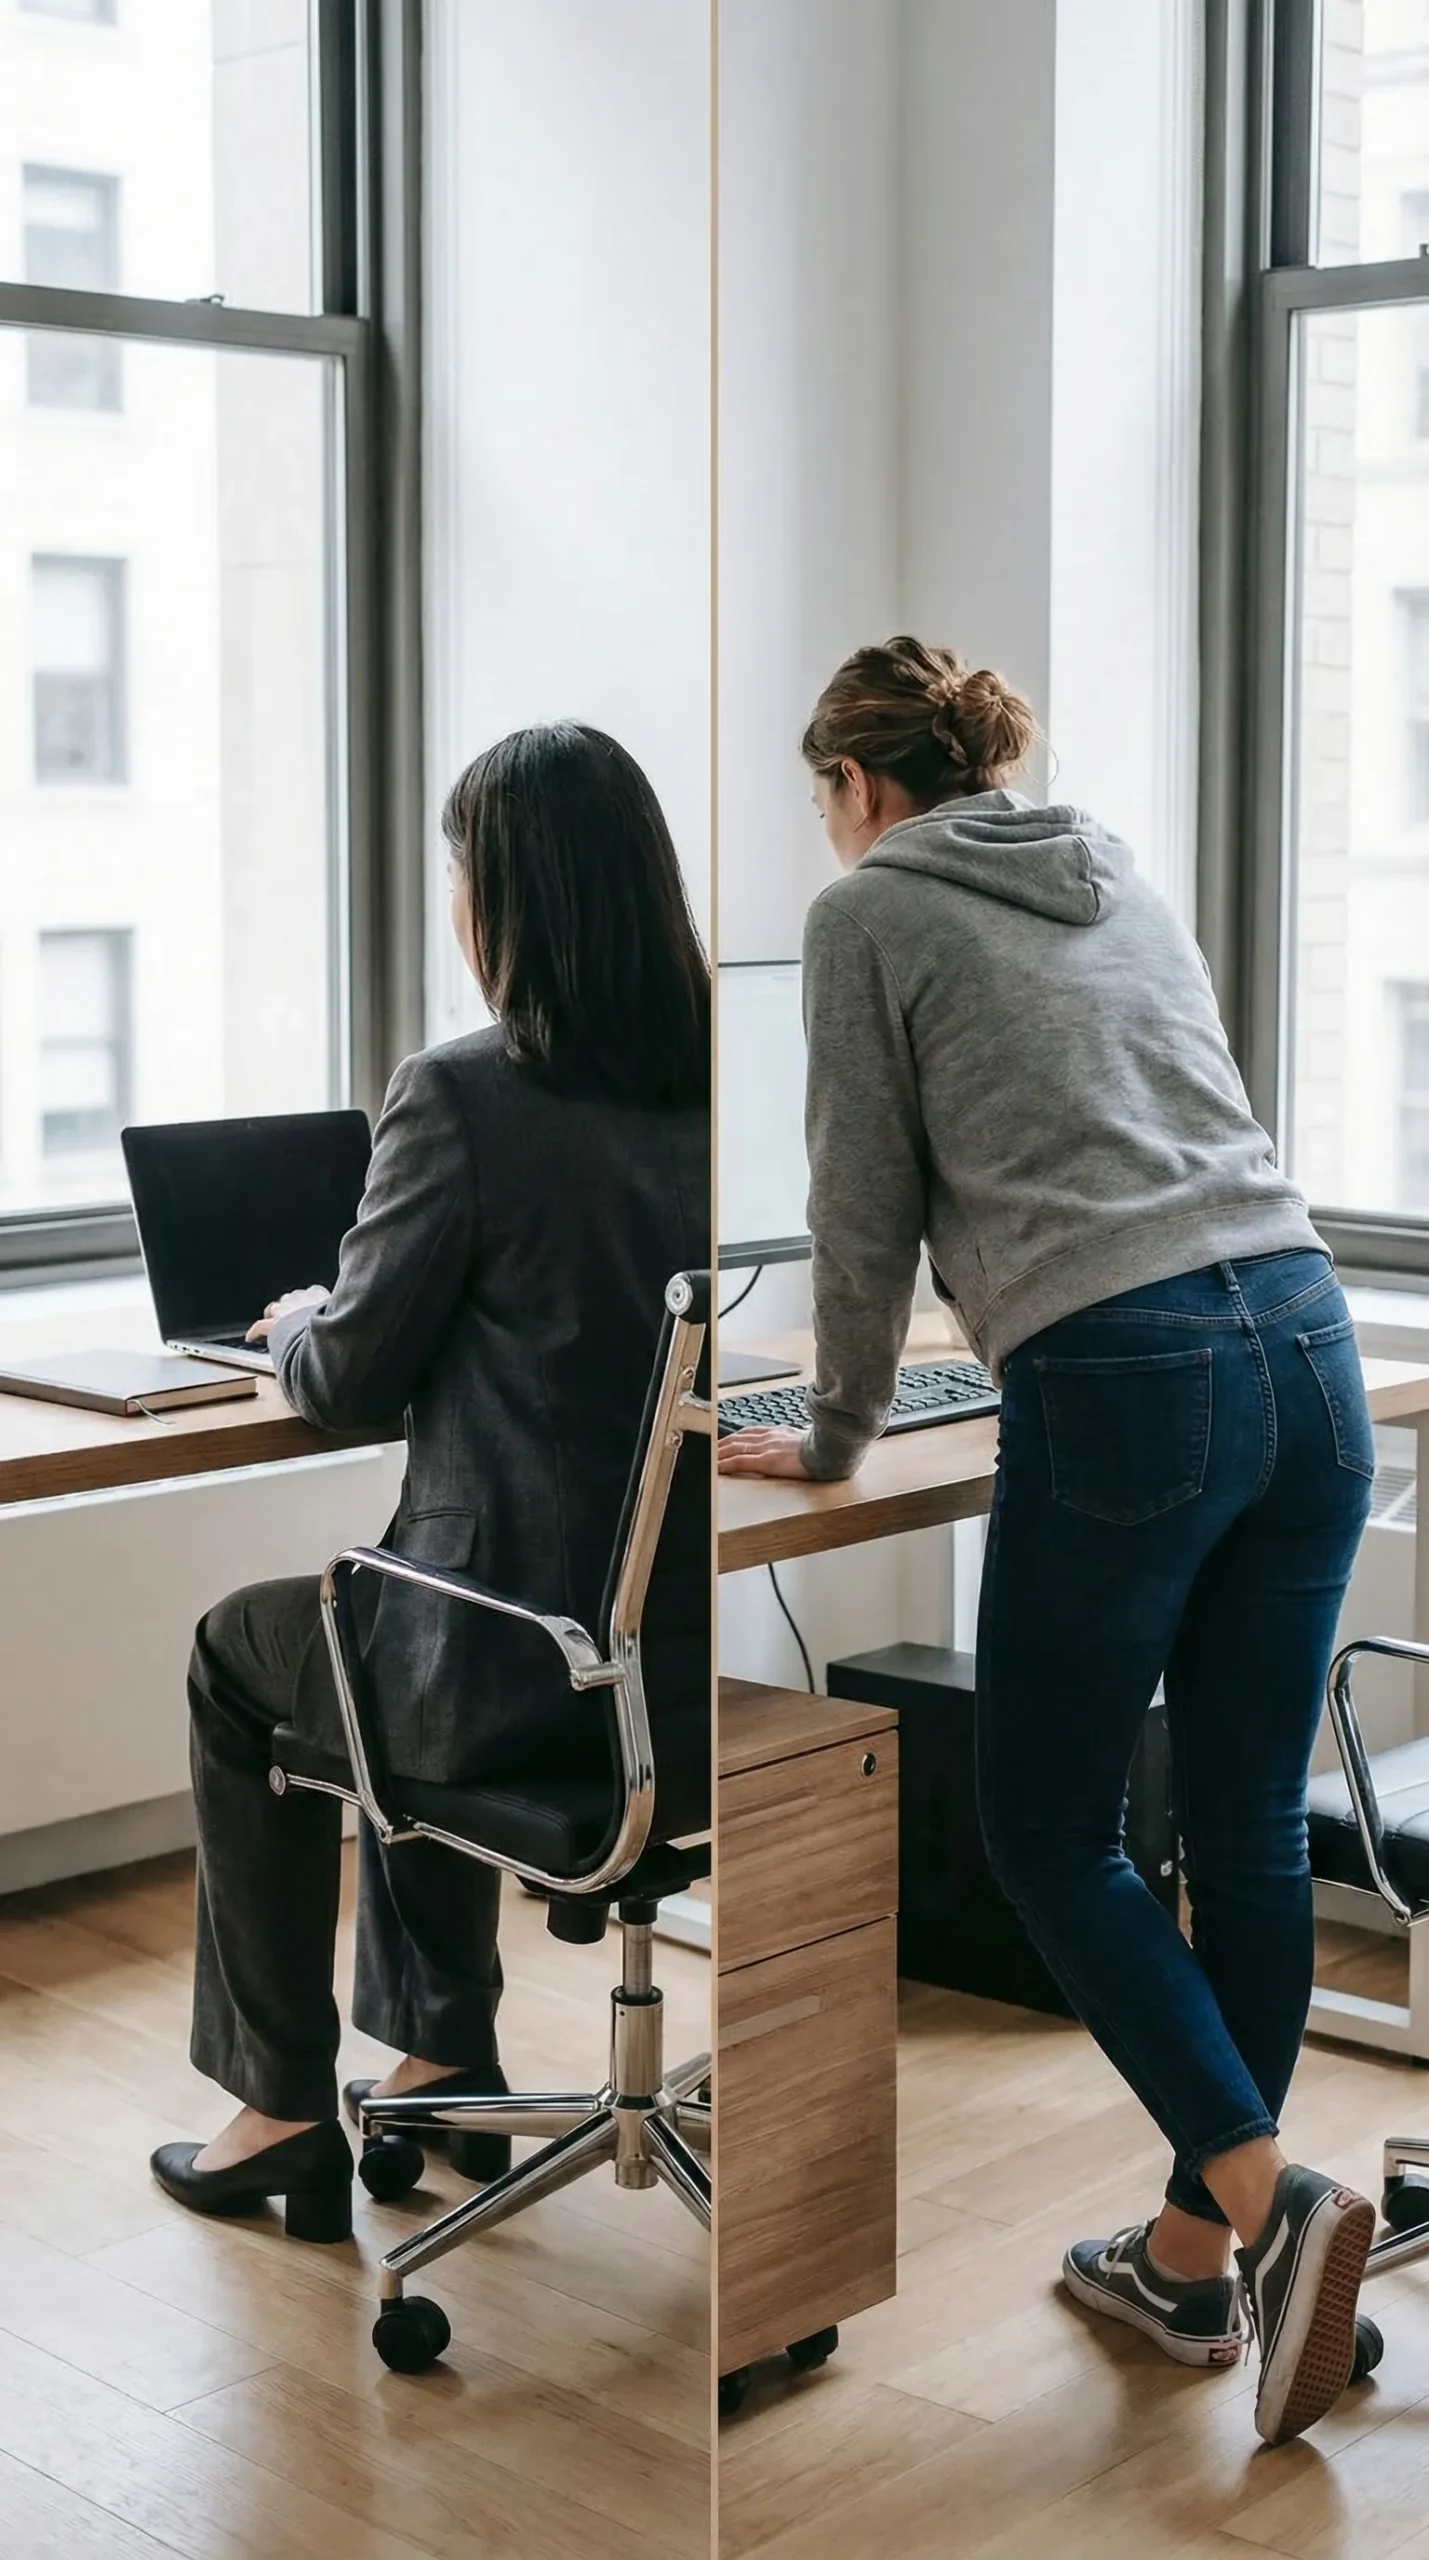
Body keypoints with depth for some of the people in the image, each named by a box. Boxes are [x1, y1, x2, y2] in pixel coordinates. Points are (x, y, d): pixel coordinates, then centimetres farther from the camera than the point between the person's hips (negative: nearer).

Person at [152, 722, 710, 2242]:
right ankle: (441, 2060, 40)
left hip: (528, 1667, -6)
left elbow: (351, 1382, -8)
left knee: (237, 1657, 24)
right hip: (695, 1652, 6)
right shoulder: (715, 1088, 1)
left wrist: (296, 1323, 15)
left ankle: (285, 2107, 30)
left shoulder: (461, 1097, -19)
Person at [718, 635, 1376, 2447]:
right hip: (1306, 1344, 7)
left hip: (1119, 1384, -6)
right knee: (1251, 1828, 12)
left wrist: (835, 1439, 19)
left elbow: (867, 1214, 6)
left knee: (1048, 1828, 9)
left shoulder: (869, 913, 6)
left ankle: (1263, 2192, -5)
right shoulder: (1126, 882, 23)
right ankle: (1193, 2263, 23)